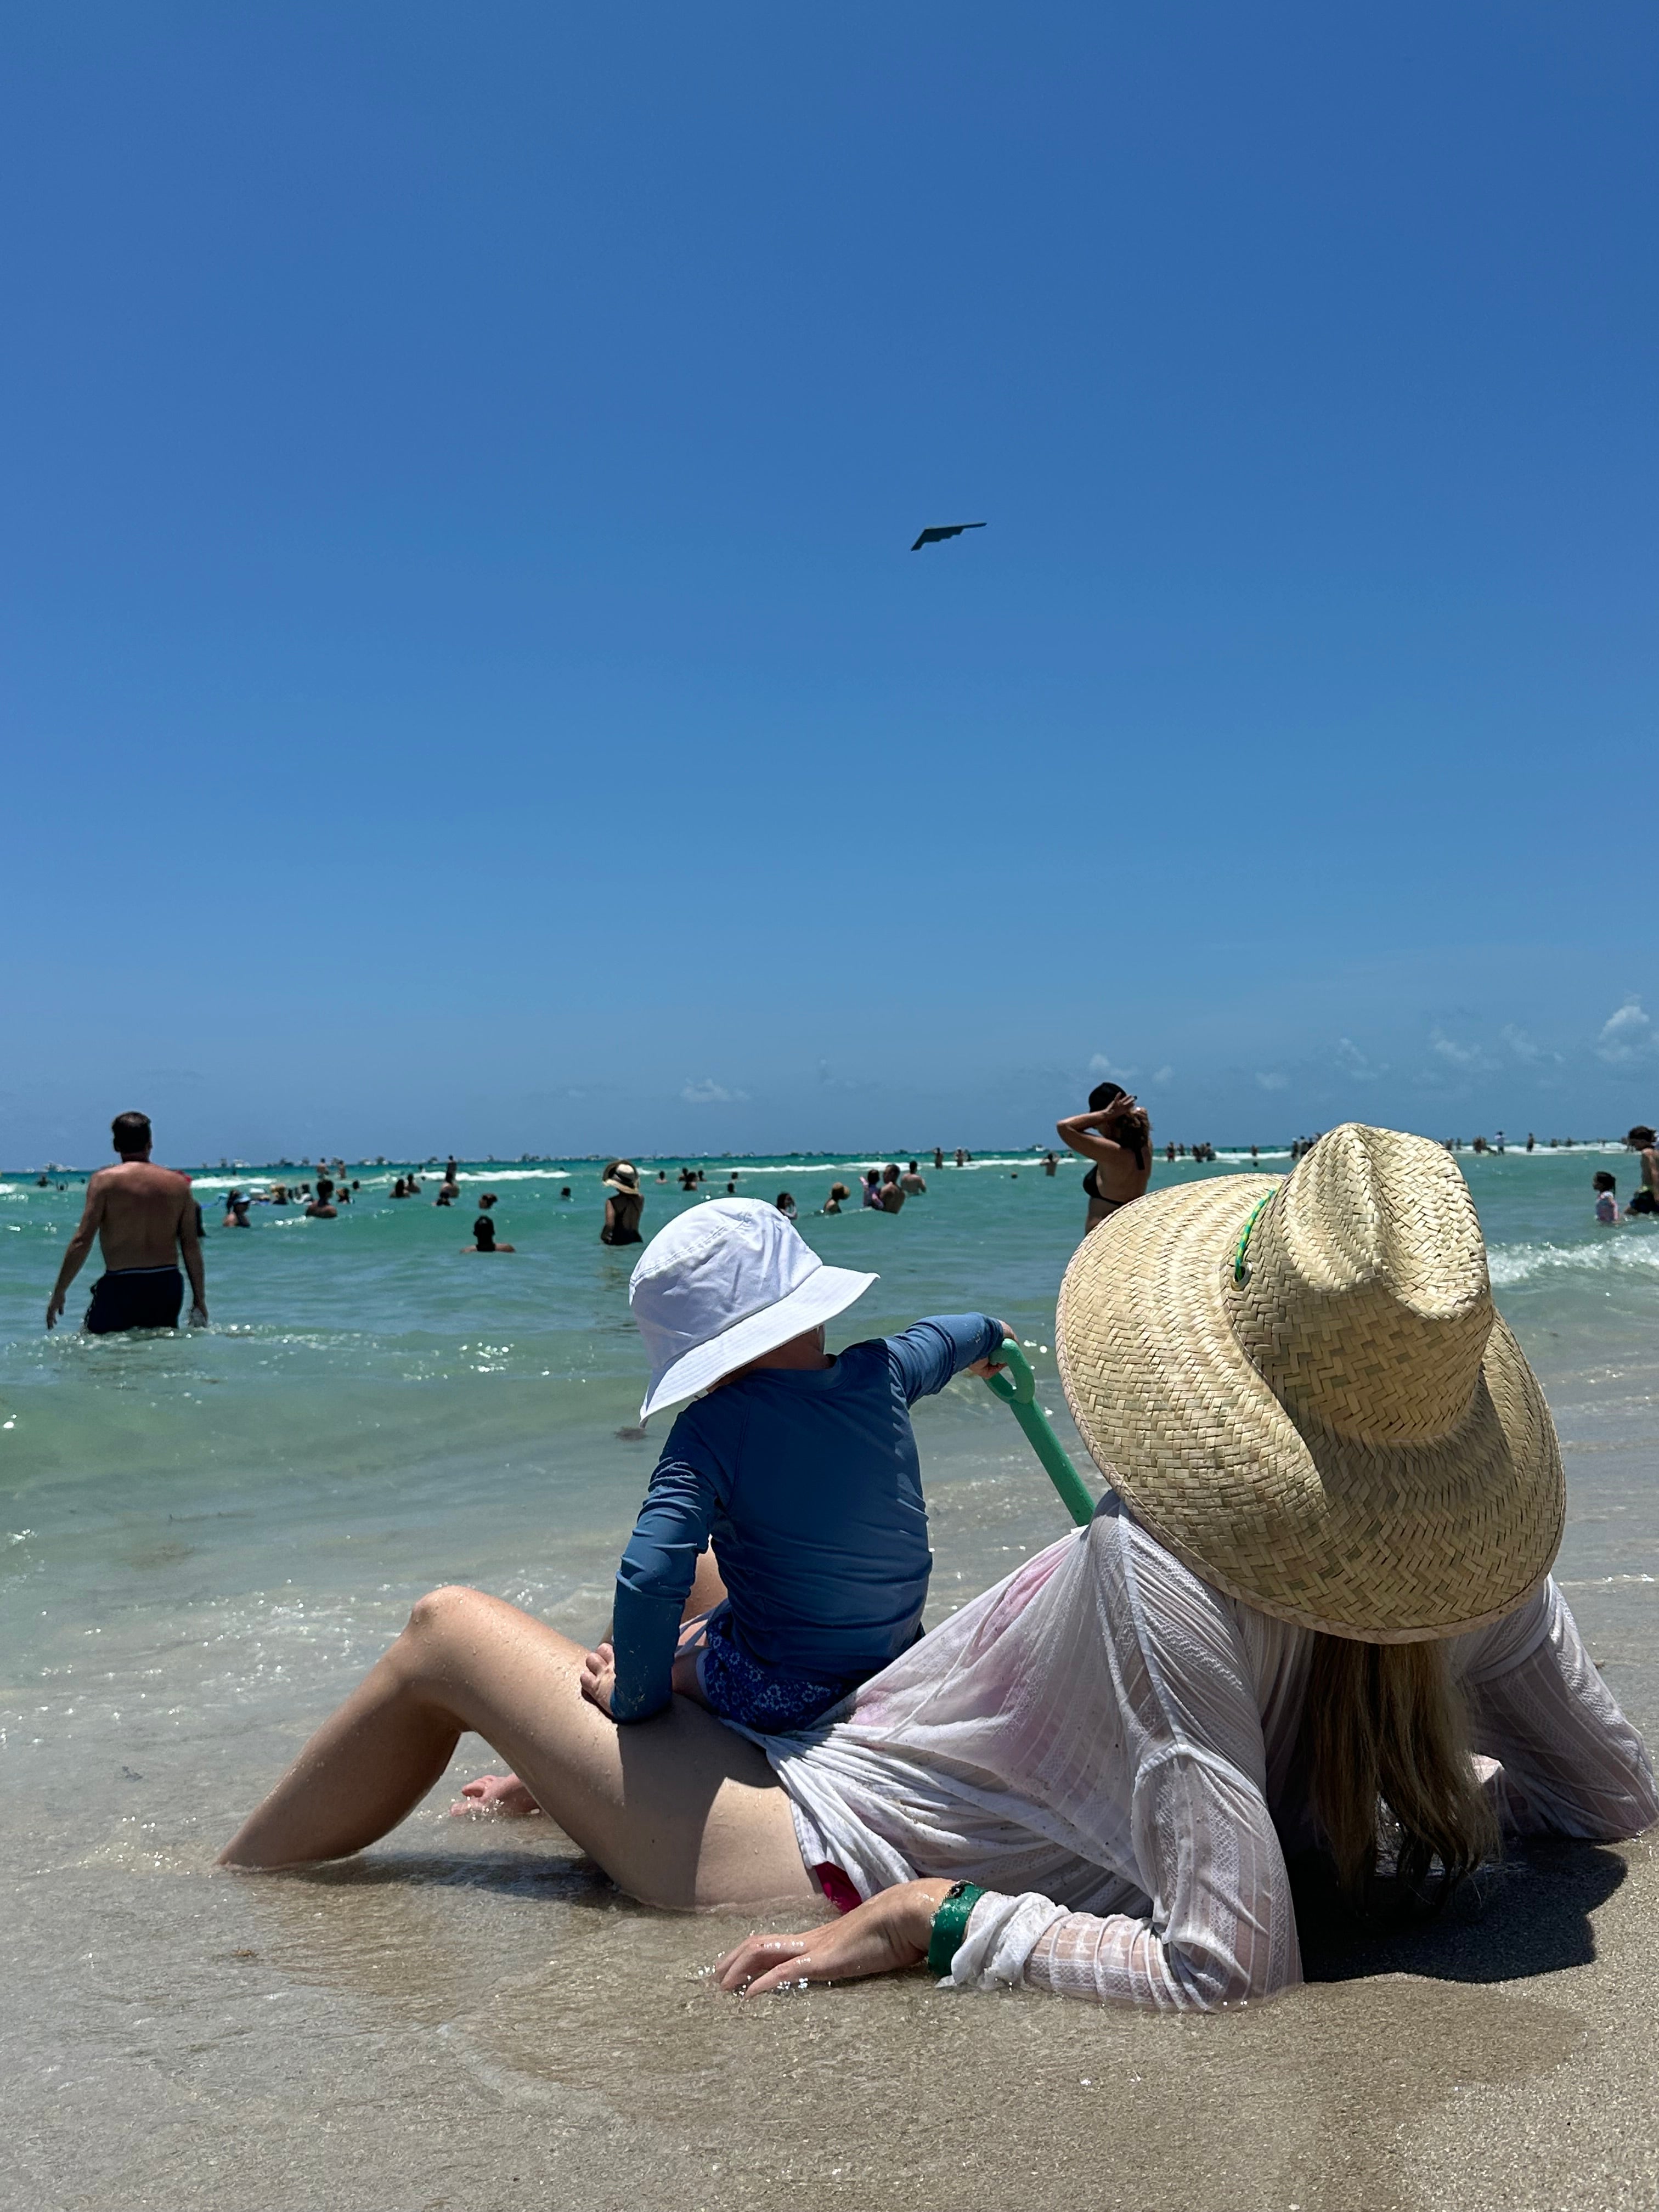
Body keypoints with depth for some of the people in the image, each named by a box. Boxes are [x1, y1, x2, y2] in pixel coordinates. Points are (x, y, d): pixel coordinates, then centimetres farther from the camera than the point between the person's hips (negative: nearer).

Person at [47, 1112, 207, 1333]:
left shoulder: (104, 1180, -3)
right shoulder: (178, 1183, 6)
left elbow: (82, 1241, -7)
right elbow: (191, 1246, 6)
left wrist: (59, 1292, 0)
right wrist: (200, 1300, 12)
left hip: (121, 1286, -3)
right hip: (168, 1285, 4)